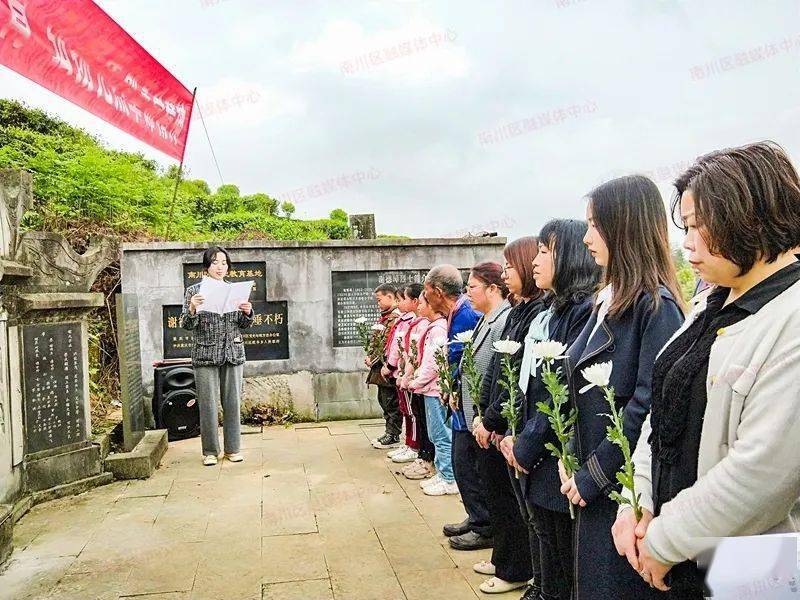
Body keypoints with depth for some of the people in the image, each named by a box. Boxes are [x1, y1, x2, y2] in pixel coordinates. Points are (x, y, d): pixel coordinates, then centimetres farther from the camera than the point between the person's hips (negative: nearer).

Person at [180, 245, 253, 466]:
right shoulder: (194, 291, 2)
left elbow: (244, 325, 12)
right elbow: (187, 325, -3)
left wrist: (247, 312, -9)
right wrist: (192, 308, -22)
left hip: (233, 353, 2)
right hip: (205, 354, -2)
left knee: (233, 401, 5)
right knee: (208, 404, 0)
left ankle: (233, 448, 17)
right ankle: (210, 451, 13)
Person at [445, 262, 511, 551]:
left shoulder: (504, 321, -22)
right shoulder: (485, 320, 10)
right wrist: (455, 391, 10)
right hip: (469, 411, 10)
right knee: (462, 464, 19)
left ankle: (486, 530, 26)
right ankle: (476, 519, 36)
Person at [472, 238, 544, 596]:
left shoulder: (540, 312, -19)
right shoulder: (518, 311, 10)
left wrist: (492, 421, -14)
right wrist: (485, 417, 5)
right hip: (498, 423, 9)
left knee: (513, 500, 7)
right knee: (494, 485, 19)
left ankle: (516, 571, 27)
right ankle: (503, 558, 38)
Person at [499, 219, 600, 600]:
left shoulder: (586, 310, -16)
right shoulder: (546, 314, 13)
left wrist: (528, 445, -13)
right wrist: (514, 436, 5)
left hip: (557, 463, -8)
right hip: (530, 456, 8)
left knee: (562, 565, 8)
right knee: (543, 550, 20)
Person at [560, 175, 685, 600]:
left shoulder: (656, 305, -17)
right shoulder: (607, 301, 9)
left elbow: (648, 405, -22)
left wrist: (592, 476, -16)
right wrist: (572, 459, 3)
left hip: (627, 484, -8)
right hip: (592, 484, 8)